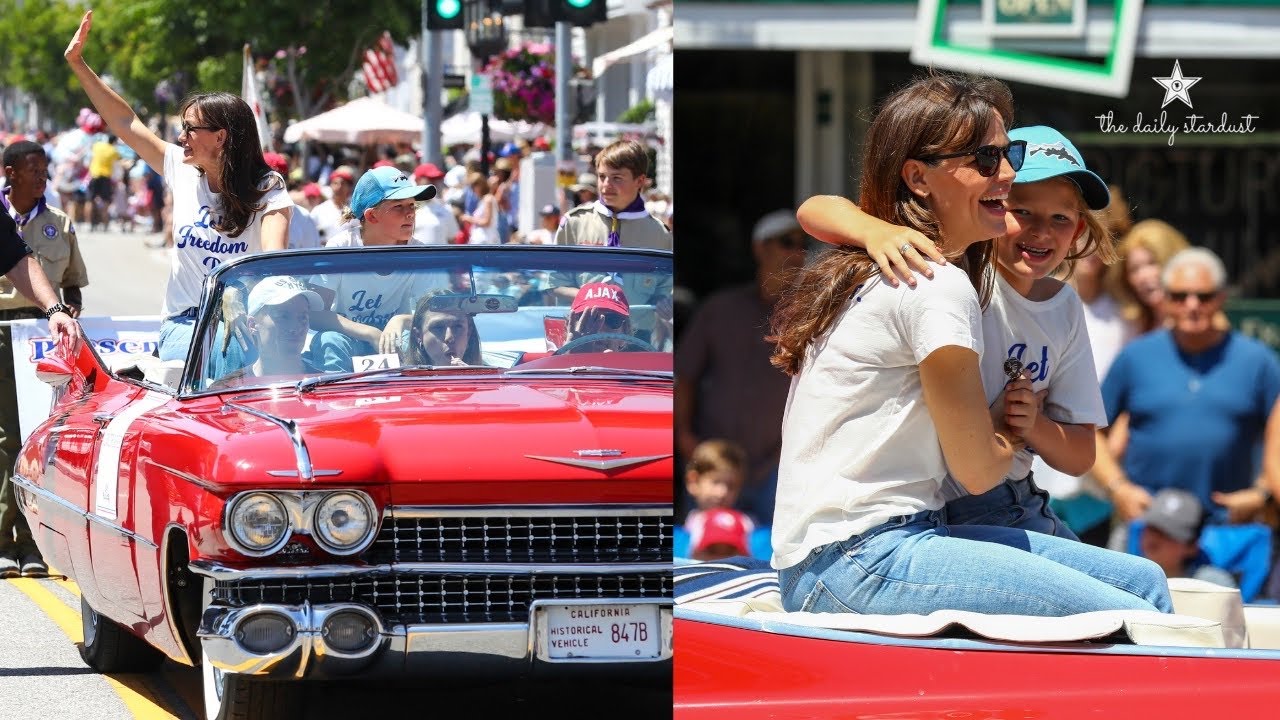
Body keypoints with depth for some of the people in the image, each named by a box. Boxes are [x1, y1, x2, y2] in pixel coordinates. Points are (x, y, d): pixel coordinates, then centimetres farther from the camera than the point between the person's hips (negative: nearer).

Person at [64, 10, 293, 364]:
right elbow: (126, 124, 16)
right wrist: (77, 63, 16)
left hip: (243, 322, -3)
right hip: (183, 322, 3)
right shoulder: (183, 171, 9)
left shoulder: (267, 190, -5)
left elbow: (274, 256, -19)